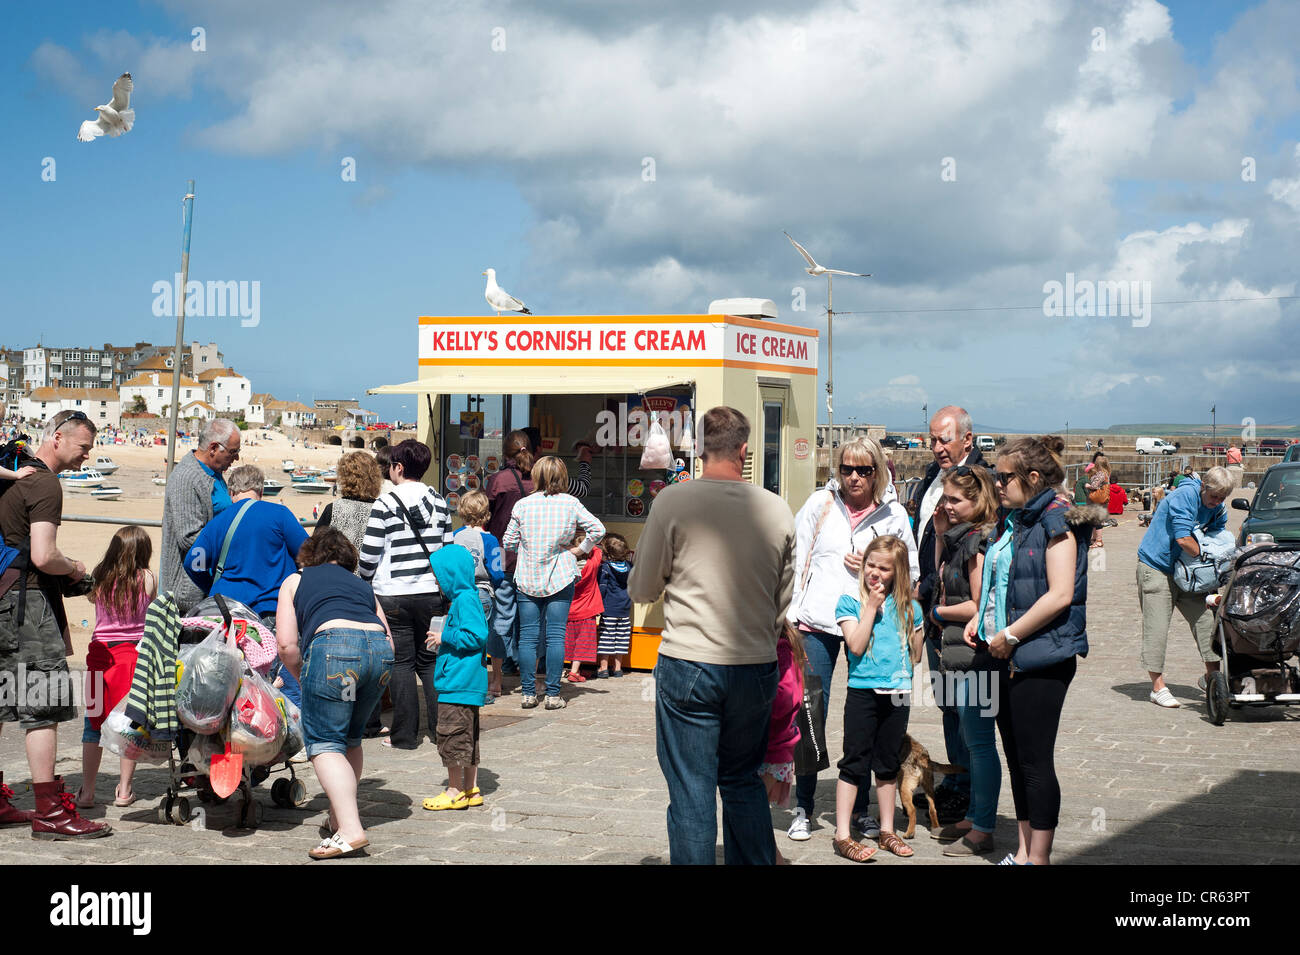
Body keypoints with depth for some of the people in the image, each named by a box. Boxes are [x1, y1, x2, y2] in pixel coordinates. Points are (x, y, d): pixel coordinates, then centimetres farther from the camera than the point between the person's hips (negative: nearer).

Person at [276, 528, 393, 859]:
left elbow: (286, 644, 11)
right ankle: (341, 815, 28)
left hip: (333, 645, -5)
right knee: (350, 739, 22)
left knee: (325, 743, -2)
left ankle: (350, 830, -16)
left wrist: (303, 679, 26)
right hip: (380, 648, 5)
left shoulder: (295, 581, 24)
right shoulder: (363, 585, 35)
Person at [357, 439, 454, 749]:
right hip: (432, 595, 4)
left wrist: (364, 579, 11)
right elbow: (448, 548, 11)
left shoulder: (385, 504, -10)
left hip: (393, 596, -4)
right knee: (430, 660, 13)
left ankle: (405, 734, 6)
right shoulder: (439, 503, 5)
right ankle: (442, 727, 12)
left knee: (400, 662, 3)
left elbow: (369, 555, -9)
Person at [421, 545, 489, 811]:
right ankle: (471, 790, 20)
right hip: (466, 682, 11)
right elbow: (474, 635, 21)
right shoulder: (464, 598, 15)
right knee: (467, 736, 14)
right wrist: (446, 636, 14)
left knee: (452, 734, -4)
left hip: (458, 684, -11)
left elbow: (475, 636, -23)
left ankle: (455, 791, 3)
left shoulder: (465, 600, -15)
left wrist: (445, 637, -14)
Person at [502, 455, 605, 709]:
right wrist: (578, 550, 3)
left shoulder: (523, 505, -1)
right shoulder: (571, 503, -2)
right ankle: (552, 695, 1)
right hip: (560, 579, 0)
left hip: (527, 579, 0)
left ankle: (528, 693, 6)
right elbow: (598, 529, -8)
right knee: (555, 636, 1)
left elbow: (508, 543, 2)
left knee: (528, 636, 5)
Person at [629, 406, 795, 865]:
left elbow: (641, 590, 1)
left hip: (689, 666, -3)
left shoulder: (673, 501, -8)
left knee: (691, 793, 3)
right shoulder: (777, 510, 1)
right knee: (744, 783, 19)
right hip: (757, 668, 3)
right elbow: (783, 602, 12)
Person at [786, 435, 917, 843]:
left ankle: (862, 808, 20)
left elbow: (910, 573, 10)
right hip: (817, 623, -1)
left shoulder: (894, 515, 3)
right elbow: (794, 558, 5)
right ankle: (804, 809, 12)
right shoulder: (820, 504, 2)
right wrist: (791, 613, 0)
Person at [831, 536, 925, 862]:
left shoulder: (909, 607, 7)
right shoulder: (849, 602, -2)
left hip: (898, 692, 4)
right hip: (862, 691, -3)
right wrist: (870, 607, -13)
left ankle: (887, 830, 23)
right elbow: (856, 645, -13)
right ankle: (842, 835, 0)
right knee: (855, 762, -3)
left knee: (889, 764, 13)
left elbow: (916, 654, 15)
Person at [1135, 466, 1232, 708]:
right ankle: (1158, 686, -4)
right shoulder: (1184, 496, -21)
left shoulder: (1217, 507, 5)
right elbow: (1184, 540, -27)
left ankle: (1212, 675, 15)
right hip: (1156, 568, -8)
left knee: (1205, 619, 2)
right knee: (1157, 627, -8)